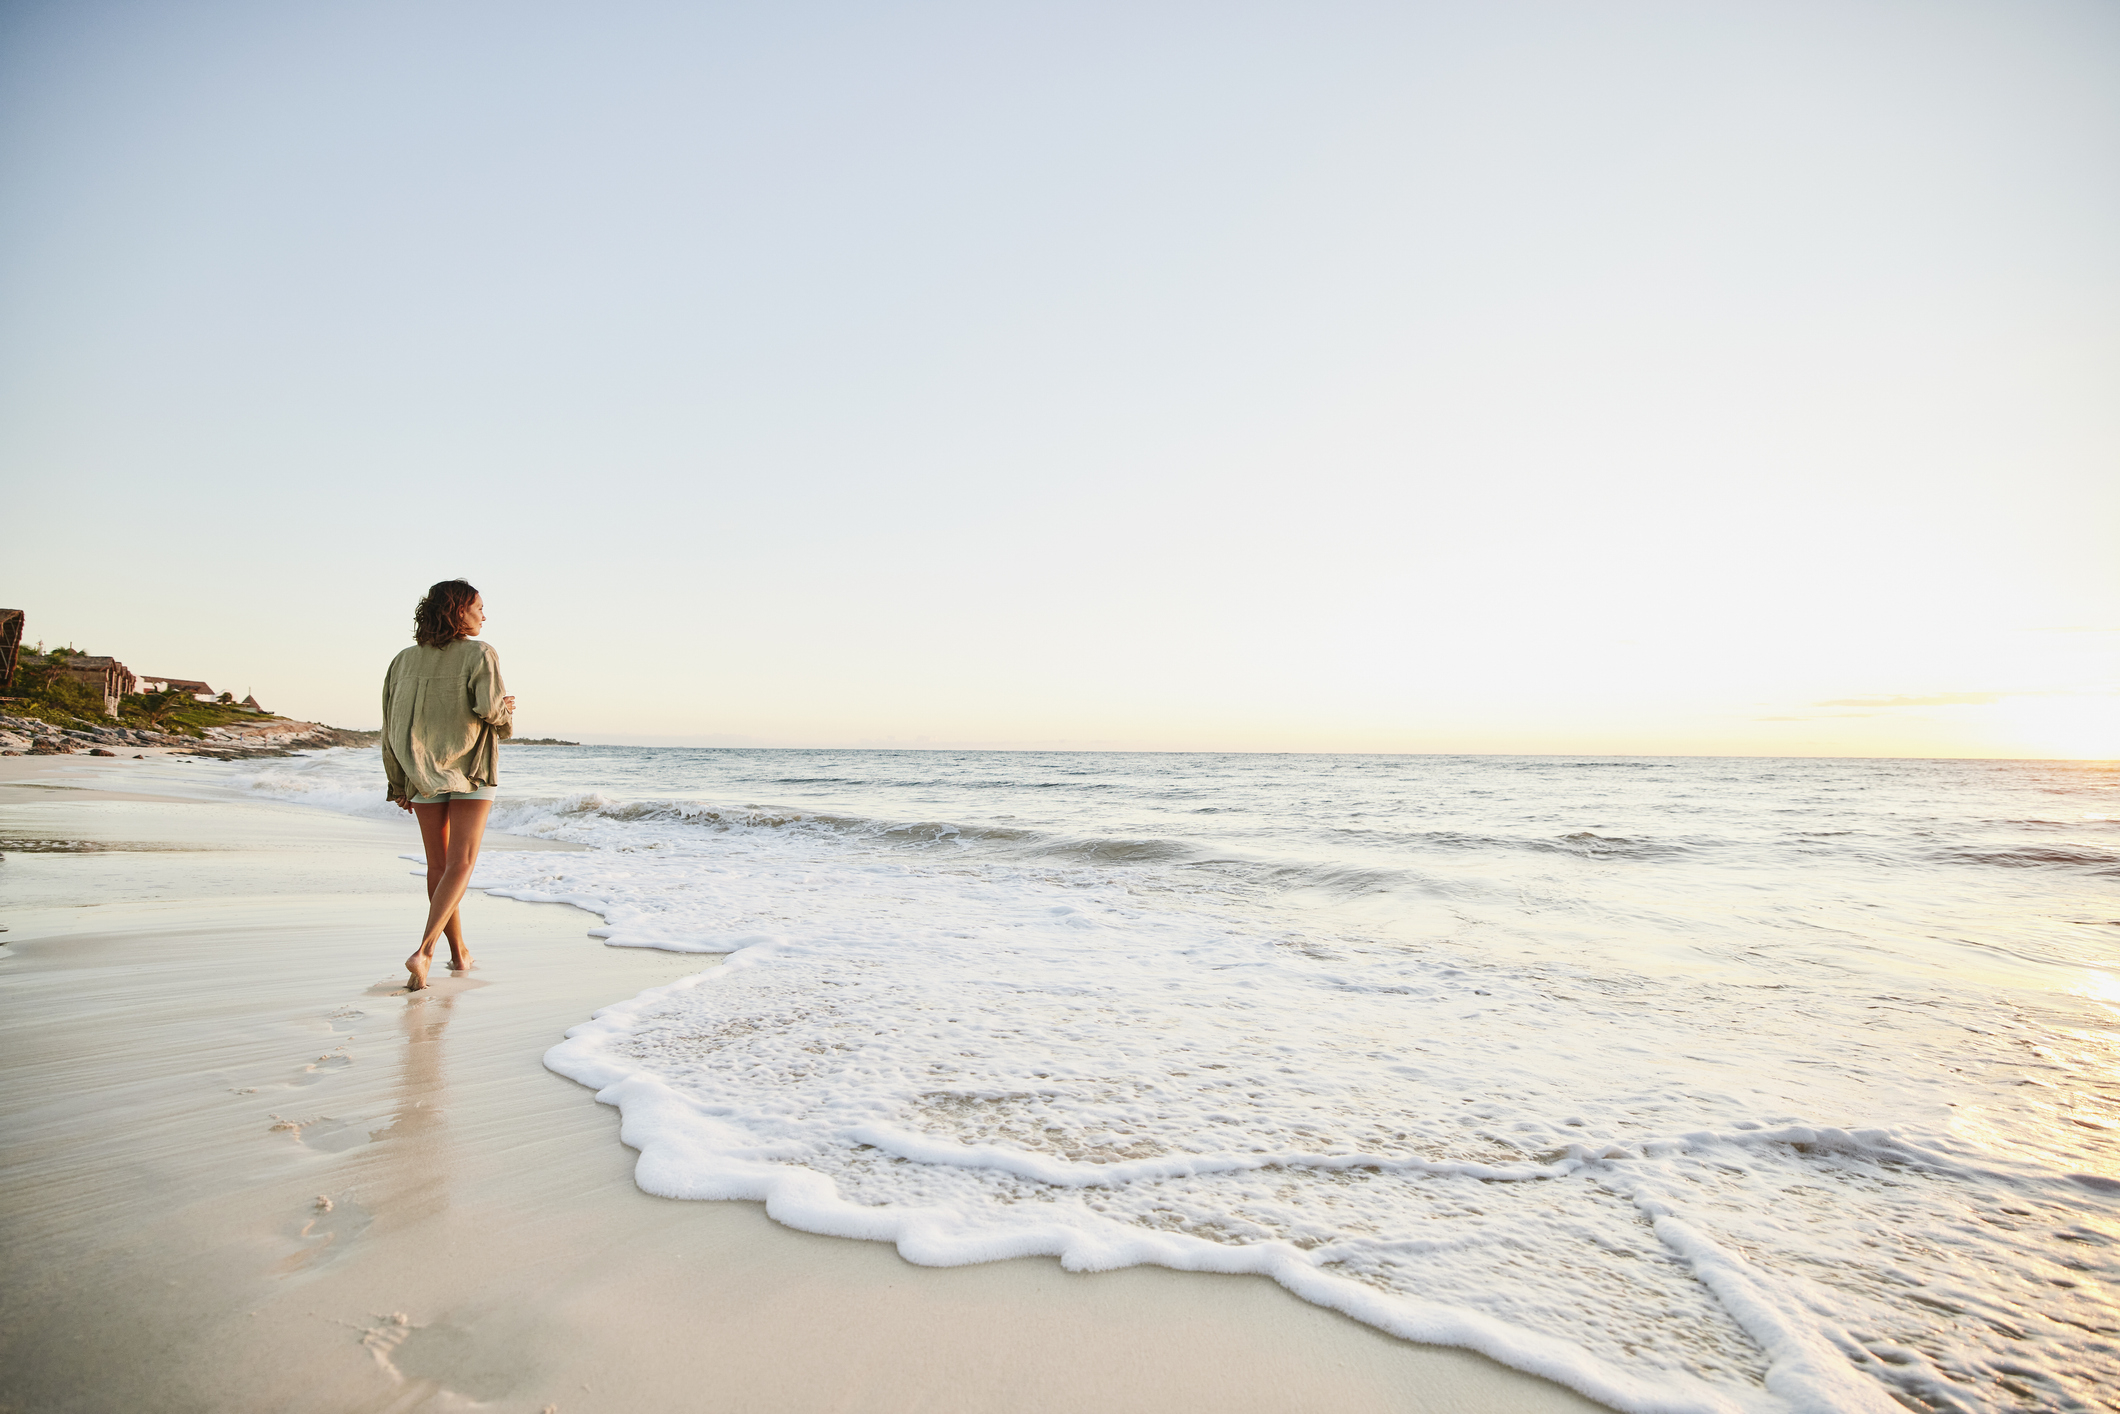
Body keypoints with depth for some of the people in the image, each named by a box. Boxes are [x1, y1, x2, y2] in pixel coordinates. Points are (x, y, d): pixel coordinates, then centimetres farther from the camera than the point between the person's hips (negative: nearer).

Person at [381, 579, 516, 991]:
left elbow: (392, 724, 6)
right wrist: (507, 716, 3)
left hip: (423, 774, 5)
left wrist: (397, 783, 12)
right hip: (471, 771, -4)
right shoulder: (480, 655, -8)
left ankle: (459, 953, 24)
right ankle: (424, 951, -19)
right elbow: (490, 708, -21)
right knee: (460, 865, -3)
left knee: (438, 865, 14)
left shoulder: (405, 659, 6)